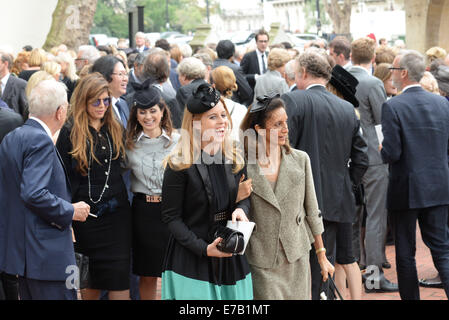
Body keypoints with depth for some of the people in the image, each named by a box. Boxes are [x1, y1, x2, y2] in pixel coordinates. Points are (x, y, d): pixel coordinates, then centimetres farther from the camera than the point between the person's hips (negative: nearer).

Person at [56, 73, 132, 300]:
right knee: (90, 281, 6)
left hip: (117, 213, 3)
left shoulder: (115, 129, 10)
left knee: (119, 279, -3)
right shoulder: (70, 132, -4)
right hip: (86, 213, -3)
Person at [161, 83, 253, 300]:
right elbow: (171, 217, -10)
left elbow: (245, 197, 18)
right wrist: (204, 248, -18)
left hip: (230, 256, 5)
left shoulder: (235, 160, 5)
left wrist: (241, 209, -7)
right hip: (190, 259, -5)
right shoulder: (179, 165, -11)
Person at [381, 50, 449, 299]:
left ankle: (411, 296, 15)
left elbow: (392, 153, -16)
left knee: (405, 253, 9)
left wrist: (381, 150, 4)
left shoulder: (392, 107, -13)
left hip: (406, 190, -4)